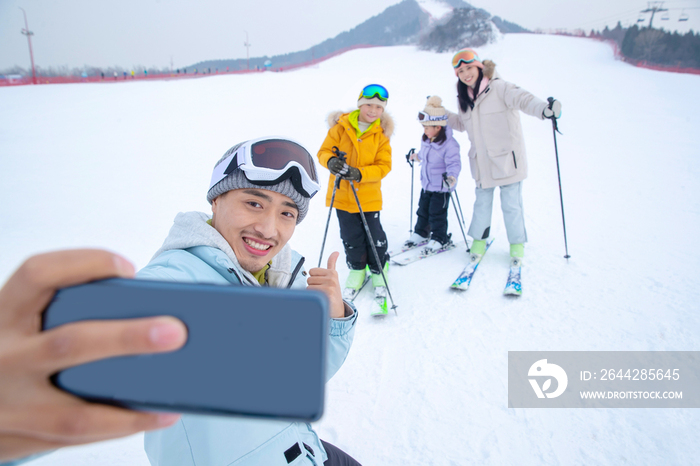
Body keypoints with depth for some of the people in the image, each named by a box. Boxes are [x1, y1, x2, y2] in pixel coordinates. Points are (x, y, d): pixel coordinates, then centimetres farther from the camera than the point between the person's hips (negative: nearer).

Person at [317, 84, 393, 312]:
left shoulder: (381, 134, -2)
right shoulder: (341, 127, -3)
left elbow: (384, 166, -7)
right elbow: (324, 151, -2)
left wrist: (359, 173, -23)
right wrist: (331, 161, -26)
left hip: (369, 196, -1)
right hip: (342, 196, 1)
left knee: (375, 238, 2)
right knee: (351, 238, 11)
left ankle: (379, 273, 25)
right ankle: (356, 271, 33)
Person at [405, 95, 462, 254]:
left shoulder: (449, 144, -24)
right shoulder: (426, 140, 1)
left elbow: (454, 163, -29)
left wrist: (452, 176, -45)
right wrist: (417, 156, 34)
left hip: (441, 188, -8)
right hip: (426, 185, 8)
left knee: (437, 214, 2)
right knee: (423, 210, 18)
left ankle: (439, 239, 19)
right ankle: (420, 233, 34)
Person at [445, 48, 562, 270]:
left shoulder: (500, 88, -11)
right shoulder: (465, 98, 10)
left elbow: (522, 99, -29)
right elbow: (461, 123, 27)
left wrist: (544, 109, -48)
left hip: (507, 159, -5)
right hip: (482, 164, 5)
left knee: (511, 205, 2)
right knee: (482, 203, 13)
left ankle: (517, 245, 20)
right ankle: (479, 240, 30)